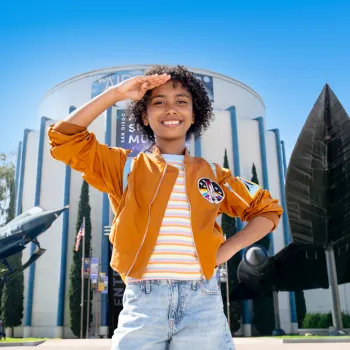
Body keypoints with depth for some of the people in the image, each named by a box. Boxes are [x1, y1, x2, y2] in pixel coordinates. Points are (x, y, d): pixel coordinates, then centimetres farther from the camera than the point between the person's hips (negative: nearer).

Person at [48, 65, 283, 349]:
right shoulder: (126, 165, 8)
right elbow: (63, 137, 0)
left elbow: (268, 209, 17)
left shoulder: (212, 174, 11)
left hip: (202, 300, 2)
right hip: (143, 300, -1)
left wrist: (227, 249, 2)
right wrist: (116, 93, -3)